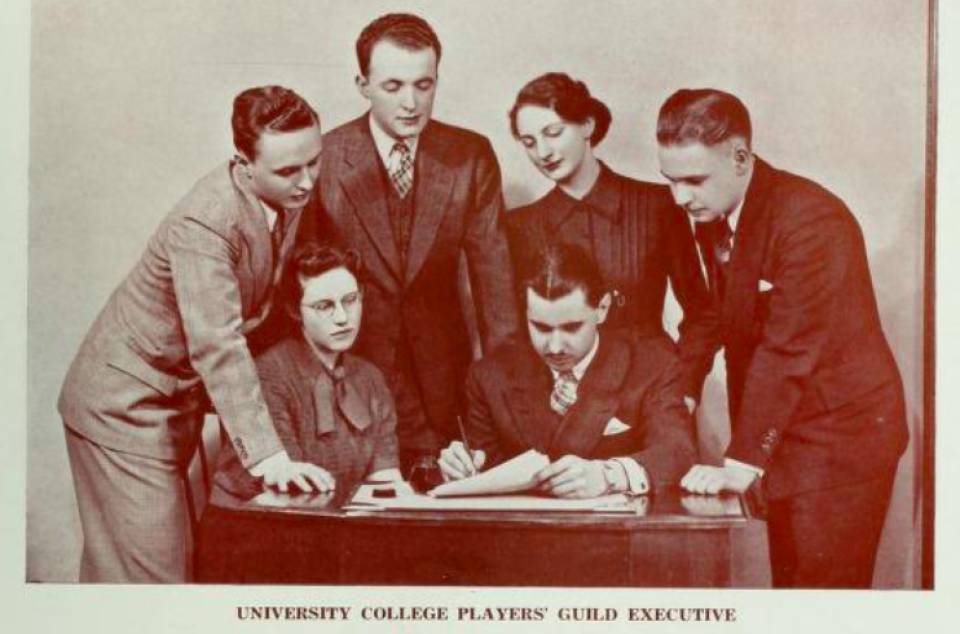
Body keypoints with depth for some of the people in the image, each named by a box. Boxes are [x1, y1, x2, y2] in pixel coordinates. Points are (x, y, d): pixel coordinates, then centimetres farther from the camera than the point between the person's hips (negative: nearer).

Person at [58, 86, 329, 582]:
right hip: (125, 405, -8)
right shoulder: (203, 223, -30)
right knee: (148, 567, -7)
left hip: (181, 399, 8)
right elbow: (217, 346, -37)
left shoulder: (293, 197, -5)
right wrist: (266, 453, -41)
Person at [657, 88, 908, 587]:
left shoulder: (809, 219, -22)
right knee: (789, 582, 13)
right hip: (781, 434, 8)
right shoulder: (712, 218, 4)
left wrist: (742, 462, -28)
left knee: (824, 585, -4)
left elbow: (789, 351, -27)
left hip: (839, 437, -8)